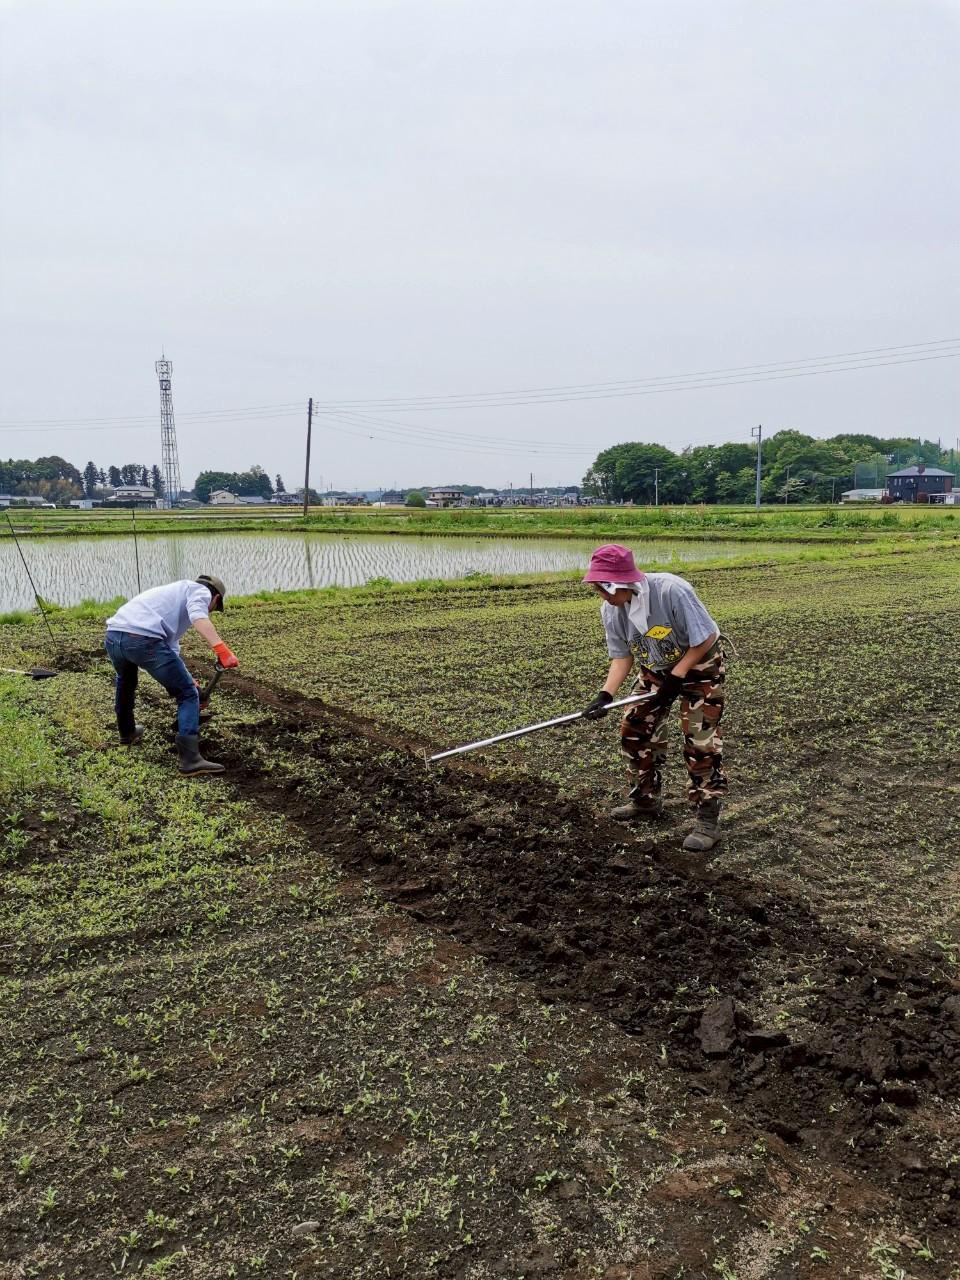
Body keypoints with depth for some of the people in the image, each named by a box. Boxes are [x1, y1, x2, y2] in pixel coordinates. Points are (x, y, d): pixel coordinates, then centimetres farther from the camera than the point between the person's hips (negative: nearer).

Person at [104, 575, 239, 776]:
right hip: (143, 639, -8)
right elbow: (198, 617, -12)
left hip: (113, 636, 8)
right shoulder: (200, 590, 14)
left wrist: (187, 679, 50)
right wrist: (222, 649, -23)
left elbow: (170, 646, 45)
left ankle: (127, 733, 55)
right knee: (188, 694, 4)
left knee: (126, 681, 40)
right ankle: (189, 759, -4)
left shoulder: (176, 592, 39)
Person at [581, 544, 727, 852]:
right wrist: (605, 695, -23)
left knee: (700, 742, -10)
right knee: (633, 730, 7)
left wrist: (675, 678, -25)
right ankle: (645, 800, 27)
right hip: (656, 669, 6)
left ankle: (707, 820, 0)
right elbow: (621, 657, -8)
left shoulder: (672, 590, -35)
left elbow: (705, 639, -26)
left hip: (699, 665, -6)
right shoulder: (610, 610, -16)